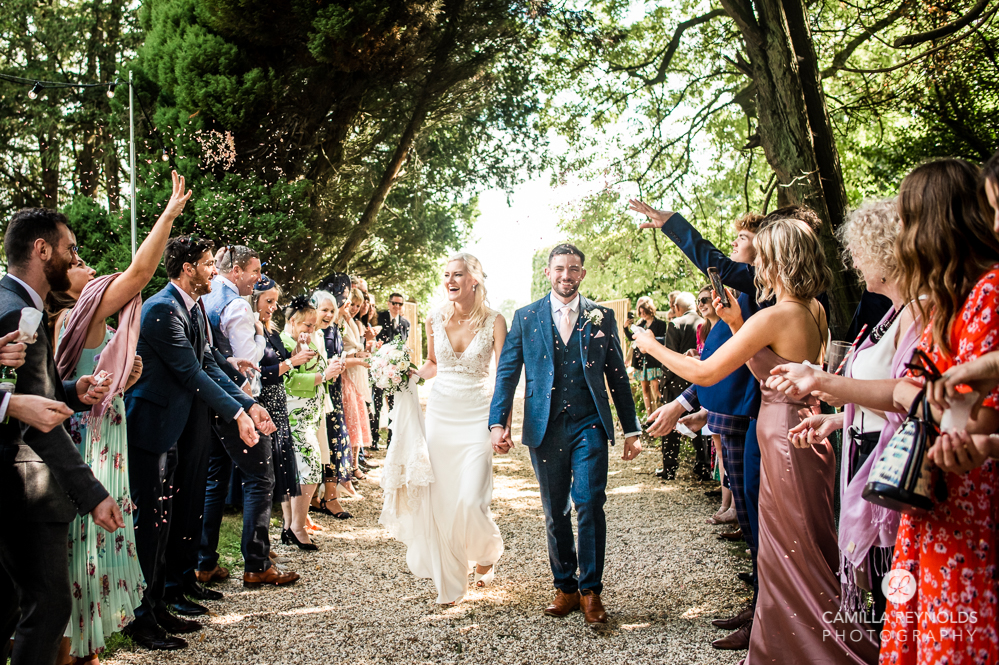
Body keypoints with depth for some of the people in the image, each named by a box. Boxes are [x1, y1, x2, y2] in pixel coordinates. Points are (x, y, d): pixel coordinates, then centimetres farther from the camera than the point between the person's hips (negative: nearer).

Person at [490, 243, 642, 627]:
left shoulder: (602, 317, 7)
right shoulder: (525, 318, 6)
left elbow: (617, 375, 8)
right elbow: (507, 372, 3)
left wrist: (631, 430, 7)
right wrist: (498, 423, -8)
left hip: (589, 425, -1)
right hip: (545, 427, 1)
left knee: (590, 505, -9)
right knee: (555, 513, 9)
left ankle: (591, 591, 7)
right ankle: (565, 588, 23)